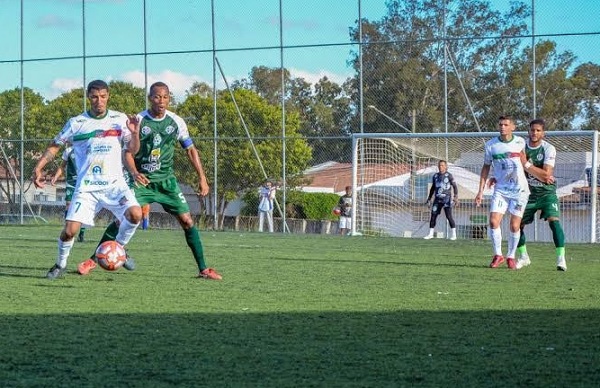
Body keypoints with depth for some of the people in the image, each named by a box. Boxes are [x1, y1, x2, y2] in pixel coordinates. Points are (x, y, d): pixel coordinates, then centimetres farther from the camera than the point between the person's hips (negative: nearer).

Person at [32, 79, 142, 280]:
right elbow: (55, 146, 11)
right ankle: (60, 265, 17)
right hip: (86, 186, -1)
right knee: (70, 230, -12)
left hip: (114, 183, 1)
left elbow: (133, 149, 3)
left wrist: (134, 133, -17)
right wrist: (38, 167, 0)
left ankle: (119, 248, 3)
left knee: (135, 213, -25)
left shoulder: (120, 119, 4)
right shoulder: (76, 123, 1)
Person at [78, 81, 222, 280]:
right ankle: (93, 260, 0)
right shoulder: (138, 121, -10)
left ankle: (203, 269, 4)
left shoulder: (176, 122, -3)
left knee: (187, 220, -5)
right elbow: (128, 153, -9)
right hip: (142, 179, -2)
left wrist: (202, 178, 2)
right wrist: (134, 173, -29)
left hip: (166, 180, 2)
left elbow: (191, 150, 8)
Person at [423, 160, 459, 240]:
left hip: (446, 199, -5)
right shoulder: (435, 176, 12)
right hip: (437, 199, 5)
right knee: (433, 216, 1)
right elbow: (432, 188, 20)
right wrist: (429, 198, 19)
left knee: (449, 216, -9)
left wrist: (456, 197, -11)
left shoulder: (448, 175, -2)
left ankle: (453, 234, -2)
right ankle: (431, 234, 10)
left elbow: (455, 186, -2)